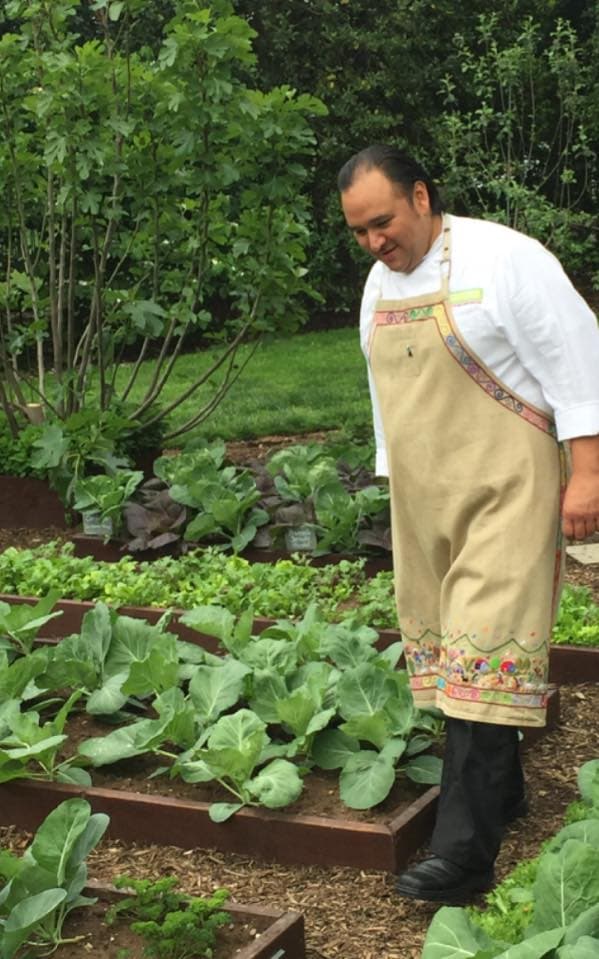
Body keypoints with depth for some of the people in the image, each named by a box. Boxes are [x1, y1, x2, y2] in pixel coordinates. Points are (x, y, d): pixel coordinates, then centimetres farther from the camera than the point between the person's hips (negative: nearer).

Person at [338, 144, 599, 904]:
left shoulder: (502, 260, -12)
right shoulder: (379, 284, 11)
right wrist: (393, 477, 21)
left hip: (504, 490, -7)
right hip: (424, 499, 8)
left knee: (486, 654, -12)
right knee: (441, 645, 10)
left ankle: (463, 850, -13)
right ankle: (499, 793, 27)